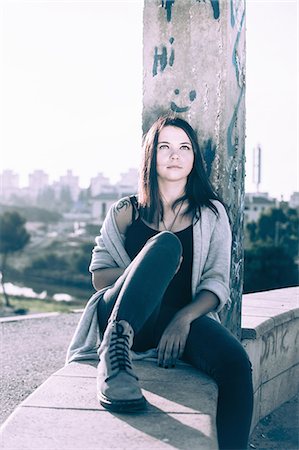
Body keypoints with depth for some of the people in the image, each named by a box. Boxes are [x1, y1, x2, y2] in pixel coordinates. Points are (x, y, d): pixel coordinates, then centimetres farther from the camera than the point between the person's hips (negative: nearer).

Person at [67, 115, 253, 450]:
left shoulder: (211, 213, 14)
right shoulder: (125, 211, 15)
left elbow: (216, 283, 4)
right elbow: (99, 276, 9)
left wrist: (183, 319, -16)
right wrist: (147, 270, -10)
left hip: (186, 317, 1)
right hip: (120, 315, -1)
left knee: (236, 362, -32)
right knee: (166, 243, -29)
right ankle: (115, 346, -43)